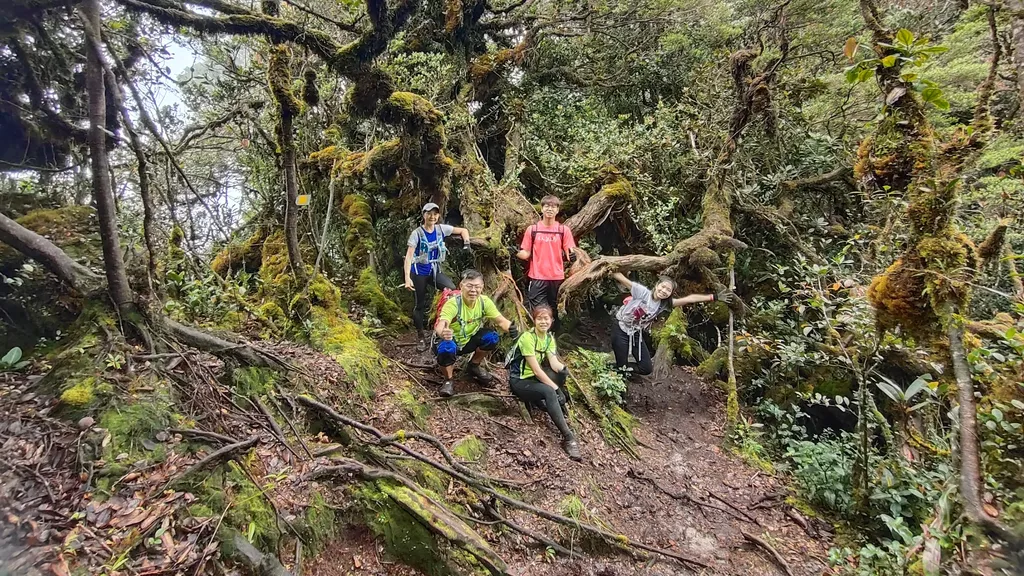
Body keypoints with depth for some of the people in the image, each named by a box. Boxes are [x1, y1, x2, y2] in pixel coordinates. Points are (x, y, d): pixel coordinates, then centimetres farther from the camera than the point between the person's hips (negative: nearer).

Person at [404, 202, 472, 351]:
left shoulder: (441, 229, -3)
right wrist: (407, 278, -27)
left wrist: (466, 242, -14)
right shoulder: (417, 233, -13)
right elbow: (409, 256, -18)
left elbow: (463, 230, 7)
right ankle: (421, 336, 19)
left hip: (435, 271, 3)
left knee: (453, 290, -23)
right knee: (420, 304, 4)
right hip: (419, 272, -3)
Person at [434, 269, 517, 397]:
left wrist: (511, 328, -39)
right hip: (450, 341, -5)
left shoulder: (484, 301, -15)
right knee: (446, 349, -37)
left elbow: (501, 320, -15)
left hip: (468, 340, 5)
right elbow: (440, 327, -44)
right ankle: (448, 381, -7)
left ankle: (474, 366, 9)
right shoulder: (453, 304, -31)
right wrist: (443, 333, -69)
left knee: (491, 337, -20)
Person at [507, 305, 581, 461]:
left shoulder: (549, 338, 2)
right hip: (520, 381, -8)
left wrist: (564, 368, -33)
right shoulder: (527, 337, -22)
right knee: (549, 392, -33)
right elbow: (536, 370, -25)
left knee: (562, 373, -16)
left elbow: (554, 363, -10)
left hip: (535, 377, 8)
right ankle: (568, 437, -32)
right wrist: (556, 388, -27)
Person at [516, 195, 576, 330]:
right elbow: (526, 254, 4)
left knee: (554, 311, 13)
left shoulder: (564, 230, 2)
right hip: (537, 278, -1)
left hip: (557, 277, 1)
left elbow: (569, 253, 2)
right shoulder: (532, 229, 2)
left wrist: (571, 256, -21)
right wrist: (516, 252, -17)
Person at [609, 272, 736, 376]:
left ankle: (625, 368, 29)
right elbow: (621, 278, -27)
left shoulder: (665, 304, -9)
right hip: (620, 329, -5)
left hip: (636, 334, 5)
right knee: (621, 365, -7)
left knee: (647, 368, 3)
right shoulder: (643, 292, -22)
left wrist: (715, 297, -16)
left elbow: (689, 299, -13)